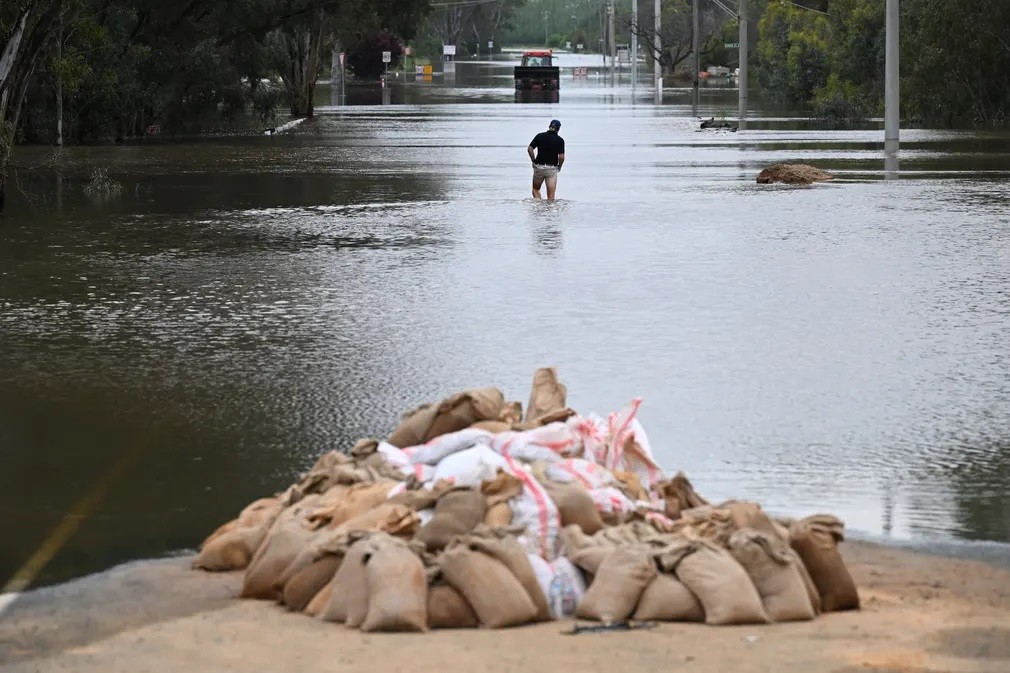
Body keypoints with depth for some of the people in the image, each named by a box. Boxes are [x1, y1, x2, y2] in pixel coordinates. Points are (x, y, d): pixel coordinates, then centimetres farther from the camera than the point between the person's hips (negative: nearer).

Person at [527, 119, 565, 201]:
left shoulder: (539, 136, -1)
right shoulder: (560, 140, -6)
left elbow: (529, 149, -3)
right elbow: (561, 157, -11)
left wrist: (534, 161, 7)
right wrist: (559, 166, 6)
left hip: (539, 167, 1)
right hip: (552, 168, -1)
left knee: (536, 189, 20)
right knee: (551, 196, -1)